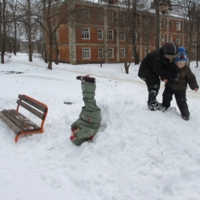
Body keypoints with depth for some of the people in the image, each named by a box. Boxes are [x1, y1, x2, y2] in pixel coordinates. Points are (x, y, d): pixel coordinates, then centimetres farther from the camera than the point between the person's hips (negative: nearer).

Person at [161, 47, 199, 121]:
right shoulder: (170, 66, -12)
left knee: (181, 101, -2)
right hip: (169, 86, 2)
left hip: (180, 89, -1)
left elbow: (191, 78, -5)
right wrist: (164, 78, -16)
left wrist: (194, 86, -15)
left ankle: (185, 114, 13)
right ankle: (165, 106, 37)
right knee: (166, 96, 7)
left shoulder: (186, 69, -12)